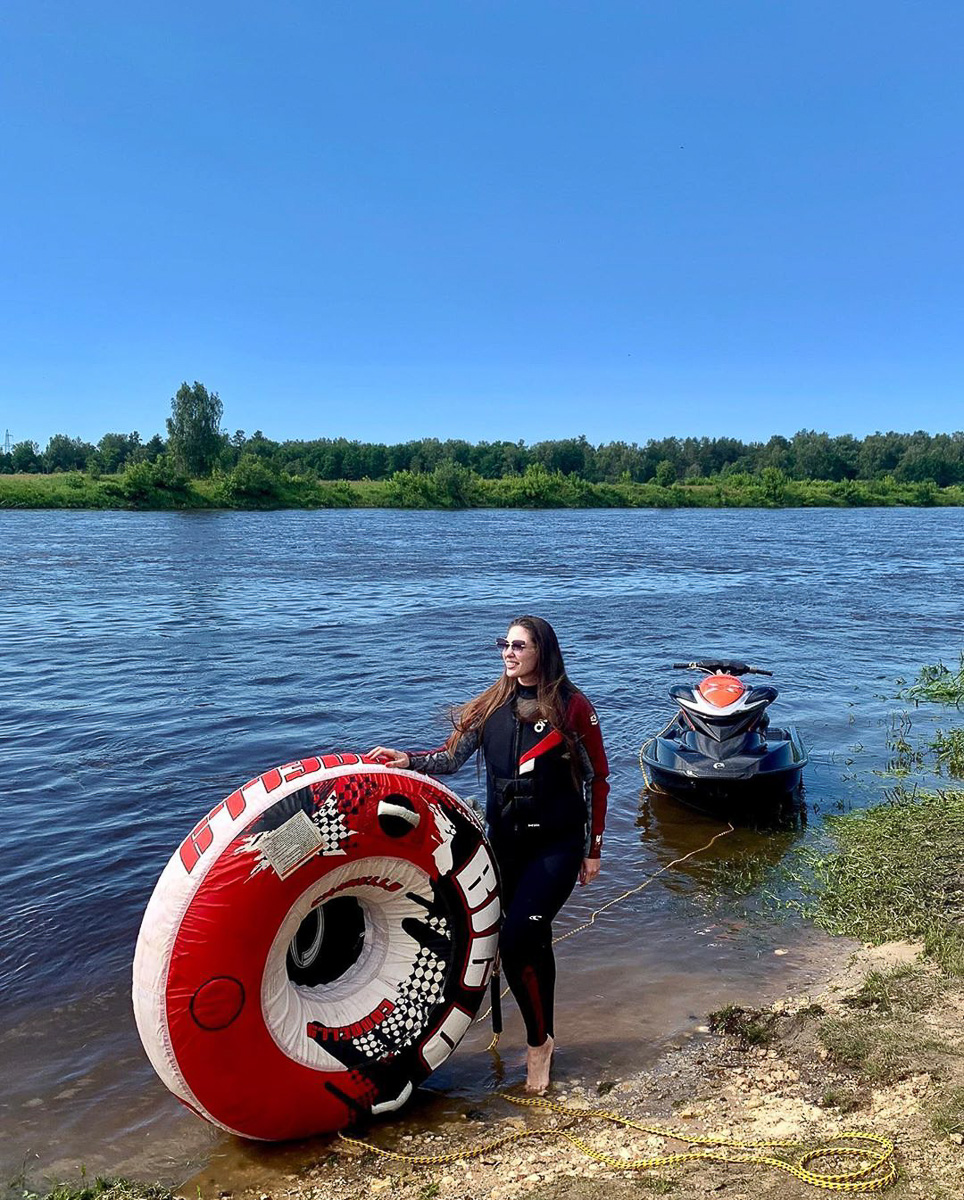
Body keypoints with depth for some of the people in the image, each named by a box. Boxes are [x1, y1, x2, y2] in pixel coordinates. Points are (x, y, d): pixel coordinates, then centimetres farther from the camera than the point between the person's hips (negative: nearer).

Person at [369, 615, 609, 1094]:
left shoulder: (573, 707, -8)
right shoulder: (491, 705, 3)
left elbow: (597, 779, -3)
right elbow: (452, 756, -4)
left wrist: (593, 849, -2)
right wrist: (409, 759, -23)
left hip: (556, 844, -4)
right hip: (505, 842, 4)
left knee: (516, 941, -14)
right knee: (532, 942, 15)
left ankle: (537, 1041, 10)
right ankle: (542, 1040, 33)